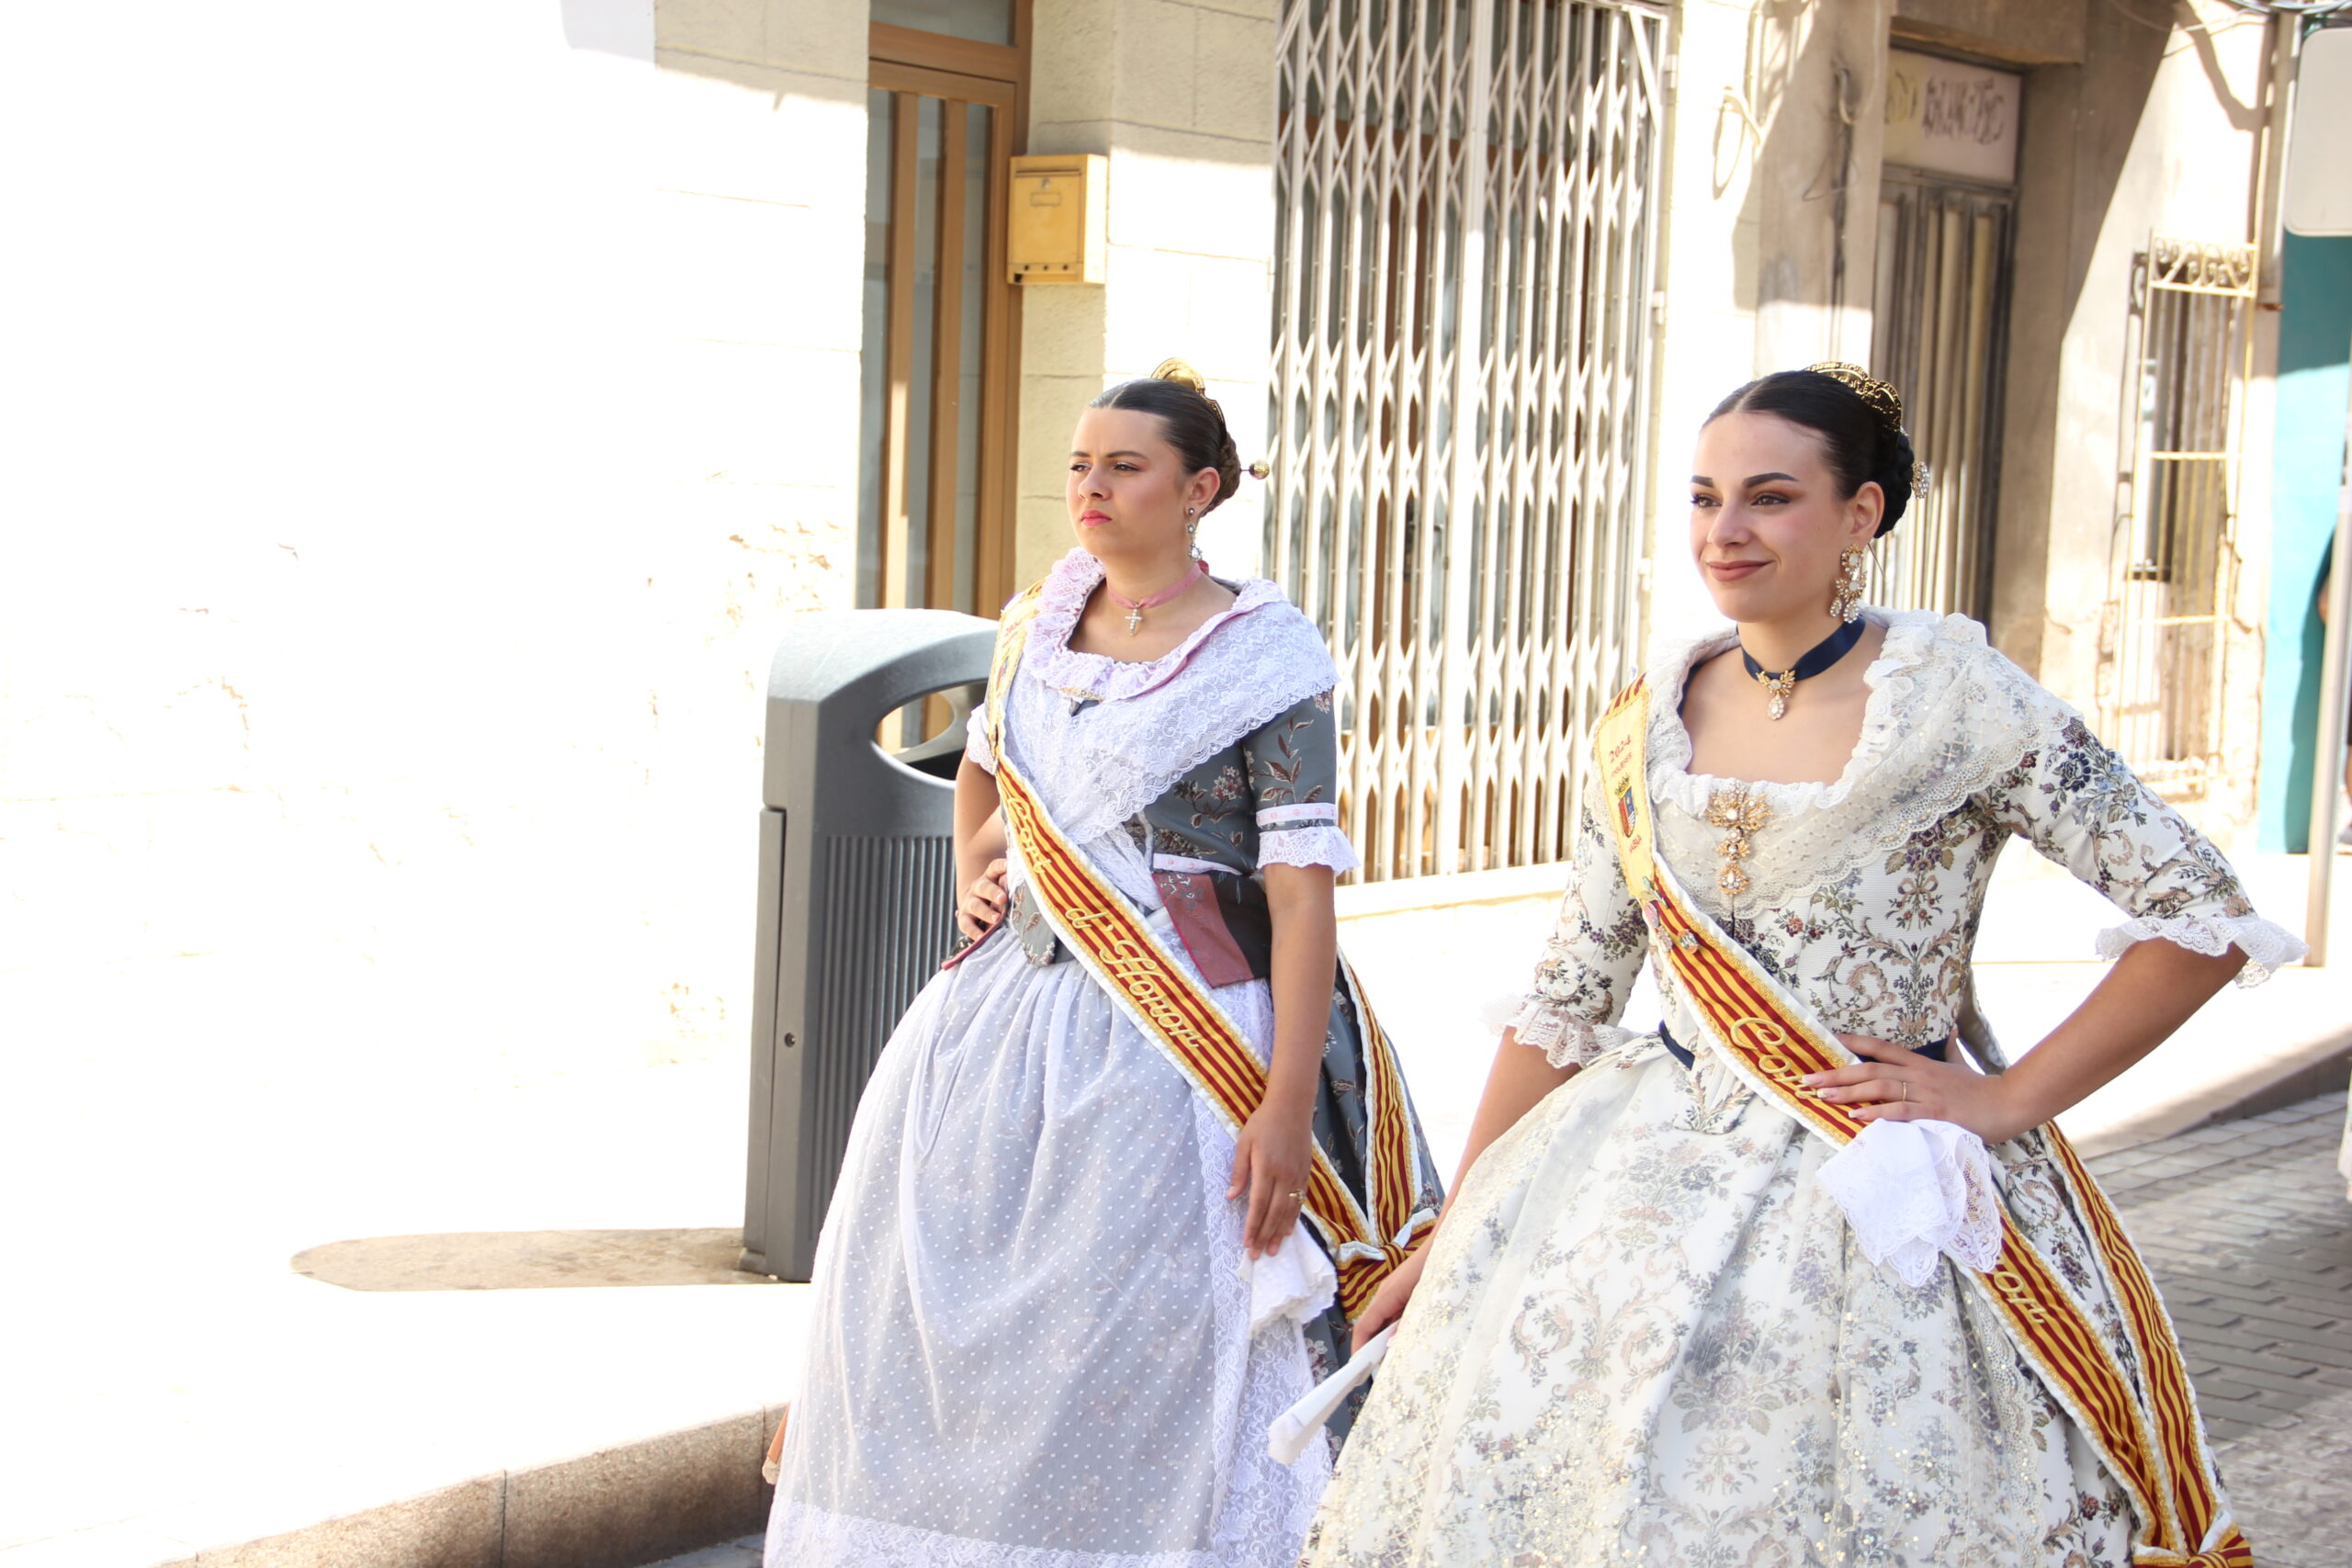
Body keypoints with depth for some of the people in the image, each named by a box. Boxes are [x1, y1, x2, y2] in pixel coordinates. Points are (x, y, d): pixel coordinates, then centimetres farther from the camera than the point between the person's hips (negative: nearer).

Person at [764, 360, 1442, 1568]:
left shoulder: (1265, 656, -7)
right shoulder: (1037, 627, 10)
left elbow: (1303, 890, -13)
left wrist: (1287, 1107, -20)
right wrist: (972, 890, 12)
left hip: (1174, 1039, -6)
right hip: (1005, 1007, 6)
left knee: (1143, 1359, -5)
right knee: (940, 1321, 10)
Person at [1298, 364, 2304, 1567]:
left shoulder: (1955, 699, -8)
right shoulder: (1645, 728, 5)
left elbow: (2203, 921, -8)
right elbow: (1566, 1003, 10)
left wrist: (2009, 1100, -11)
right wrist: (1455, 1235, 8)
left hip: (1889, 1208, -4)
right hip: (1654, 1183, 4)